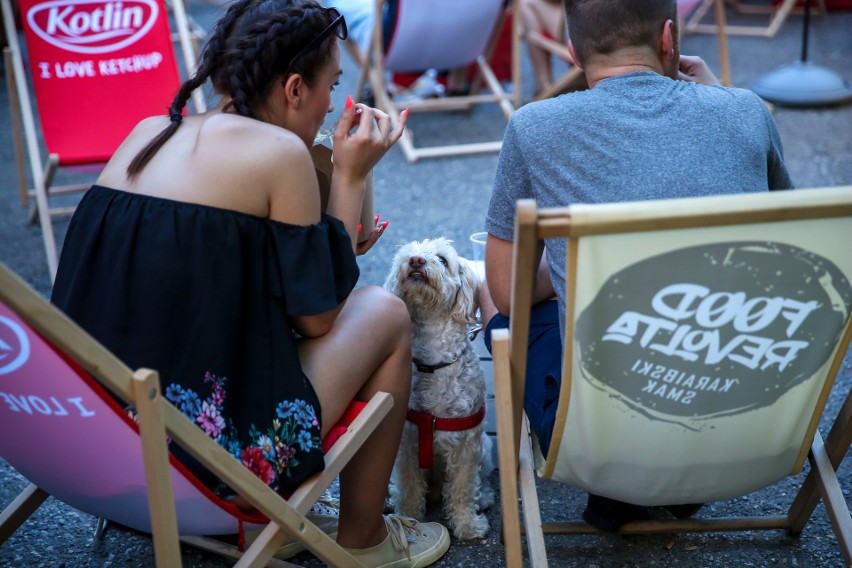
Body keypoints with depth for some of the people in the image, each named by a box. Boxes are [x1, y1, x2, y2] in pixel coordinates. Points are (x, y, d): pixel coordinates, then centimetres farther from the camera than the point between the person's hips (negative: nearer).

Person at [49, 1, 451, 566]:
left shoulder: (147, 134, 9)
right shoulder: (278, 150, -11)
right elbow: (318, 318, -5)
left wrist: (327, 251, 24)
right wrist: (351, 178, 1)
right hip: (207, 459, -7)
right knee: (386, 314, 12)